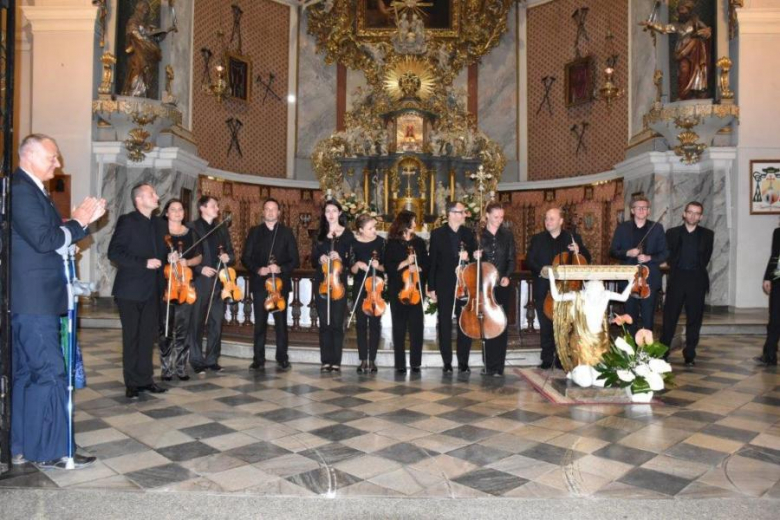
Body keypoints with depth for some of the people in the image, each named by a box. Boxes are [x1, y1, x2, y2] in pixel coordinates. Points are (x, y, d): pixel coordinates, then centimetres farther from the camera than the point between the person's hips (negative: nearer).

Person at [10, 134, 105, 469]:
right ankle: (50, 451, 3)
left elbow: (56, 238, 19)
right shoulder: (20, 190, -14)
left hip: (35, 299, 11)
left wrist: (83, 219, 6)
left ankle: (22, 448, 23)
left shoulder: (33, 190, 17)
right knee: (51, 373, -6)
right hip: (33, 299, -11)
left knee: (27, 373, 14)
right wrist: (78, 222, -8)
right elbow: (44, 239, -22)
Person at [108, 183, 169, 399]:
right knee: (131, 337, 4)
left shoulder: (158, 224, 12)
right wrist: (144, 263, -20)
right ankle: (132, 383, 13)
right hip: (130, 290, -5)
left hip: (152, 290, 5)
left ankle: (145, 379, 17)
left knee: (148, 336, 8)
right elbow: (114, 253, -15)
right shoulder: (127, 221, -7)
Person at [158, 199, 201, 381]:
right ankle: (166, 368, 9)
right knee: (165, 327, 1)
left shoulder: (191, 233, 11)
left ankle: (181, 367, 12)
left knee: (183, 327, 4)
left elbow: (198, 257, 13)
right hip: (165, 284, -3)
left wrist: (187, 262, -7)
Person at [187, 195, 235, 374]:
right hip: (199, 281, -5)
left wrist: (228, 258, -6)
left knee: (216, 323, 8)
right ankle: (197, 361, 9)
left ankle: (212, 359, 18)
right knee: (197, 323, 0)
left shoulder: (222, 229, 16)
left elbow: (231, 254, 16)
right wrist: (200, 268, -17)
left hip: (219, 282, 5)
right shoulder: (192, 227, -2)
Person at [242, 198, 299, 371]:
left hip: (280, 283, -1)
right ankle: (258, 358, 12)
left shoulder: (286, 232, 6)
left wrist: (281, 268, -15)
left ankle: (282, 358, 9)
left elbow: (294, 259, 2)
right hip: (259, 283, 1)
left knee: (281, 321, 1)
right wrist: (257, 269, -13)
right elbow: (246, 257, 5)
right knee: (260, 322, 4)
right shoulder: (254, 232, 9)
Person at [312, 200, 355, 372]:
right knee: (324, 323, 5)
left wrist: (340, 259, -18)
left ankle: (336, 361, 6)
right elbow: (313, 261, 7)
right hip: (321, 282, 2)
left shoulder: (347, 234, 3)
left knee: (337, 323, -1)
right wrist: (320, 259, -14)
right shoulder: (320, 235, 10)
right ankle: (326, 360, 11)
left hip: (339, 283, -2)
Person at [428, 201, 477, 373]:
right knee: (445, 324, 5)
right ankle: (447, 362, 14)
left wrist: (468, 255, -15)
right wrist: (431, 287, -6)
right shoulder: (437, 233, -2)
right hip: (444, 286, -2)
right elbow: (433, 261, -3)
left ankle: (463, 362, 13)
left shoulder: (468, 233, 6)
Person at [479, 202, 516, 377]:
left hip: (502, 286, 1)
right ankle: (489, 365, 15)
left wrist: (507, 276, -10)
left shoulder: (507, 235, 6)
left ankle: (498, 366, 6)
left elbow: (511, 260, 5)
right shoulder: (479, 235, 1)